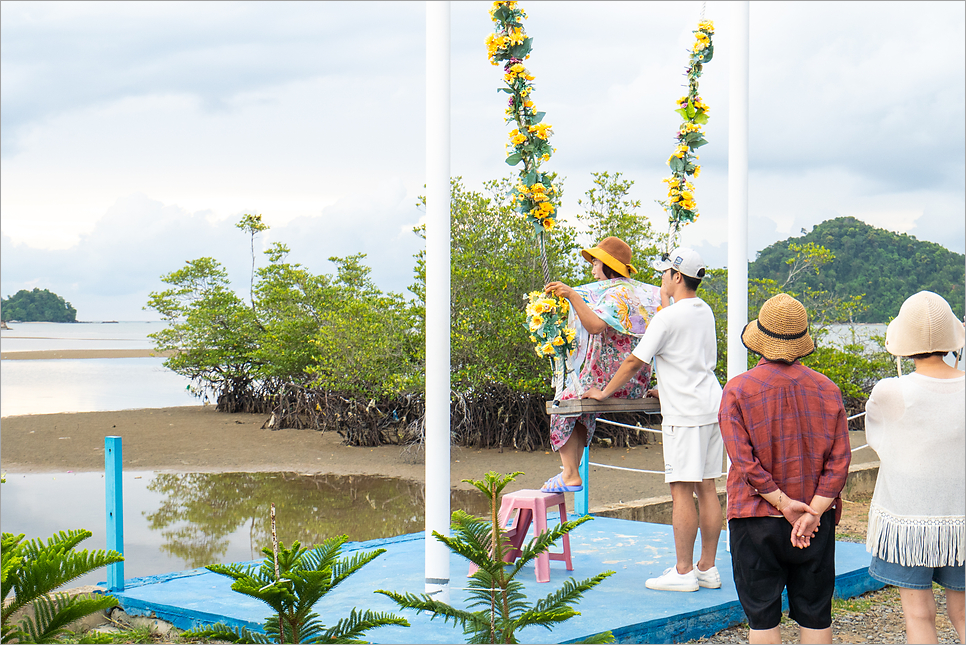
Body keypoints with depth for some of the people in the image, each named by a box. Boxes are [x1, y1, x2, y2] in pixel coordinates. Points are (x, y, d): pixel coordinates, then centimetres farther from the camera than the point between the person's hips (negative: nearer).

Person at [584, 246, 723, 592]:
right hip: (711, 406, 9)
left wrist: (604, 393, 3)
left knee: (682, 489, -5)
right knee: (706, 488, 9)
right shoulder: (705, 312, 13)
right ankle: (707, 568, 14)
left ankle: (683, 572, -3)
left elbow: (635, 361, -8)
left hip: (685, 414, -9)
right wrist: (666, 389, 35)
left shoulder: (668, 317, -12)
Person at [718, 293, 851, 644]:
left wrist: (783, 503, -10)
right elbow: (840, 459, -5)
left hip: (756, 520, -2)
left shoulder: (737, 390, -8)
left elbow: (744, 460, -14)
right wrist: (813, 511, -9)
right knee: (815, 615, 11)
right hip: (817, 524, 3)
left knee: (762, 616, 6)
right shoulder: (827, 389, 0)